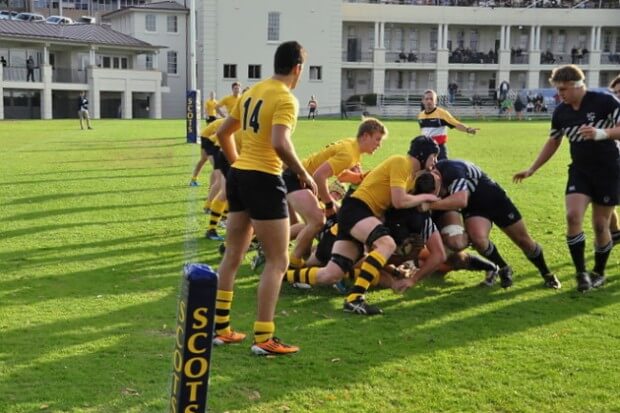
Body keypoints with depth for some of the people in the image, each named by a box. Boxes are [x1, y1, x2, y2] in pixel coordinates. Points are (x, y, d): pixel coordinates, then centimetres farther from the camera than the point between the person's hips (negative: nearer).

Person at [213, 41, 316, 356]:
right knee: (278, 261, 1)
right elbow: (280, 144, -28)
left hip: (238, 176, 8)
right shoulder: (286, 99, -13)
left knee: (232, 255, 16)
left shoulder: (252, 92, 12)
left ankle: (218, 328, 24)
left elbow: (223, 133, 18)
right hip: (264, 180, -8)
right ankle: (263, 338, 1)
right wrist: (304, 175, -16)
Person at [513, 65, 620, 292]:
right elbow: (553, 142, 13)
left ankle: (599, 273, 23)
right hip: (579, 170, 4)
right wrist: (531, 170, 13)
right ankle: (581, 272, -3)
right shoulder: (561, 112, 0)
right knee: (573, 216, -15)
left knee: (600, 225, 1)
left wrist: (602, 133, -34)